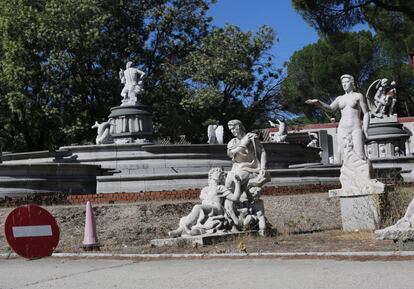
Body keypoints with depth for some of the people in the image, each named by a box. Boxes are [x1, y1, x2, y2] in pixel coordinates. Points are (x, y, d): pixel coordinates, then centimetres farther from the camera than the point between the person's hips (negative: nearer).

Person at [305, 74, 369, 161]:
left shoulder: (358, 96, 6)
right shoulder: (340, 98, 18)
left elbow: (366, 114, 2)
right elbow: (330, 108, 2)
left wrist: (365, 130, -9)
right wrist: (317, 102, -15)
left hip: (356, 129, -4)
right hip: (342, 130, 4)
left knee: (360, 155, -19)